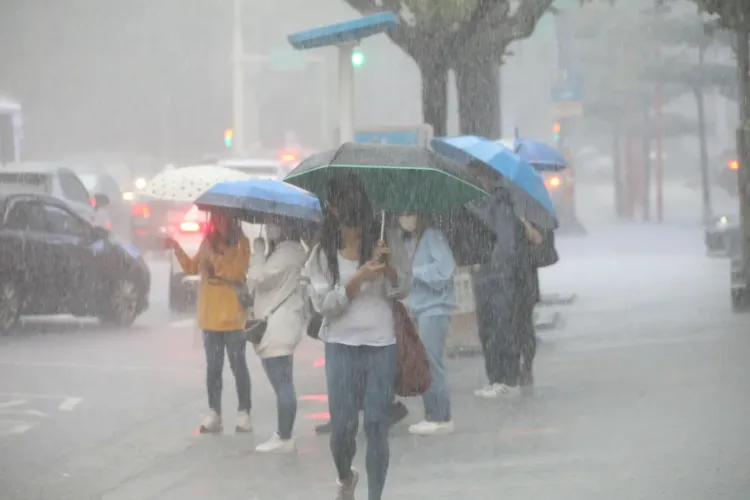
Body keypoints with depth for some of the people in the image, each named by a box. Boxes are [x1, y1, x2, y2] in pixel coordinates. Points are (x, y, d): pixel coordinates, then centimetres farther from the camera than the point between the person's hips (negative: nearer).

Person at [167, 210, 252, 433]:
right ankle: (214, 414, 14)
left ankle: (244, 414, 7)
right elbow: (192, 267, 15)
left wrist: (216, 260, -18)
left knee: (238, 365, 1)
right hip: (210, 315, 5)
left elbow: (235, 271, -16)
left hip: (233, 315, -5)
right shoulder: (208, 242, 9)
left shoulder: (241, 243, -5)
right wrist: (176, 248, 7)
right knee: (213, 367, 8)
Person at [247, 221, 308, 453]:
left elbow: (259, 279, -16)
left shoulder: (287, 252, -13)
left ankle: (284, 438, -11)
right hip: (278, 326, 11)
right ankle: (282, 435, 16)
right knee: (282, 384, 13)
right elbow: (265, 283, 25)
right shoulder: (283, 251, 20)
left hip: (278, 328, -11)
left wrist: (258, 253, -4)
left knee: (282, 384, -10)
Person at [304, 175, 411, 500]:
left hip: (382, 345, 0)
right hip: (341, 345, 0)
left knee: (377, 426, 1)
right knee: (342, 425, 3)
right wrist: (358, 279, -18)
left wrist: (389, 266, -15)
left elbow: (403, 290, 4)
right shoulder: (323, 252, 0)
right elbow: (322, 303, -6)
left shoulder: (386, 239, 2)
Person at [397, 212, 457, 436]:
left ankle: (442, 418, -4)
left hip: (434, 308, -8)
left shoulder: (432, 236, -8)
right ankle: (431, 416, 12)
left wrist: (414, 272, -11)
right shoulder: (406, 241, 15)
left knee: (431, 363, -8)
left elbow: (446, 268, -18)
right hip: (415, 308, 8)